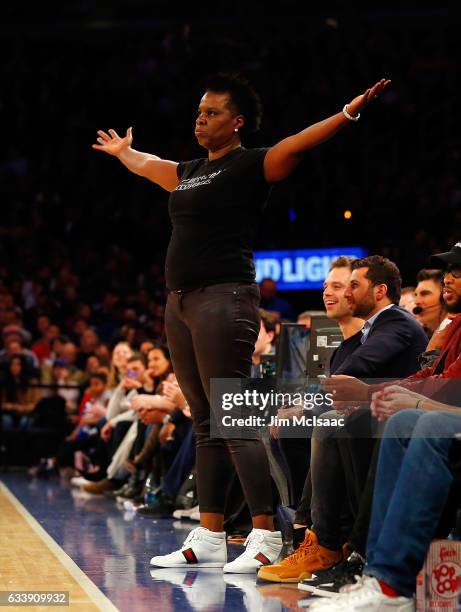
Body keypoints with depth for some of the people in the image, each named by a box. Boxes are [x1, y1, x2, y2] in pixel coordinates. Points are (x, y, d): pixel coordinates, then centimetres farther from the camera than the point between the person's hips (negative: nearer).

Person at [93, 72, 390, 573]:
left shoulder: (250, 165, -3)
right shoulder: (190, 172, 20)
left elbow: (298, 143, -18)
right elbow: (145, 165, 40)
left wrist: (349, 113, -32)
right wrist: (122, 151, 57)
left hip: (224, 299, -8)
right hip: (180, 302, 8)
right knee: (205, 425, 9)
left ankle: (266, 537, -8)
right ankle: (209, 538, 13)